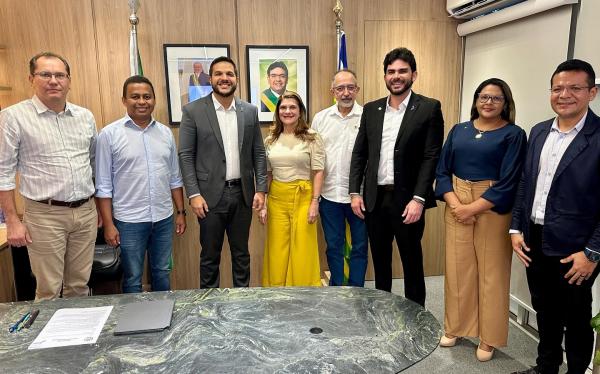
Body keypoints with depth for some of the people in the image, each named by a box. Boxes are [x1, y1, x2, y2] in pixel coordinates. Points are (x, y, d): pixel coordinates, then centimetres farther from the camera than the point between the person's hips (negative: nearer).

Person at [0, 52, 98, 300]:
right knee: (49, 291, 5)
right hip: (45, 215, -4)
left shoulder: (85, 116, 8)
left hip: (86, 212, 4)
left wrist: (99, 205, 14)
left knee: (79, 286, 14)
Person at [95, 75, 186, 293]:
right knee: (133, 278, 11)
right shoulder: (109, 134, -7)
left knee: (162, 273, 17)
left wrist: (181, 212, 8)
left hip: (164, 218, 4)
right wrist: (108, 224, -8)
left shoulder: (165, 132, 5)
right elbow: (103, 185, -5)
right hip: (129, 221, -3)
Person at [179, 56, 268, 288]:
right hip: (210, 195, -2)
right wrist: (194, 194, -11)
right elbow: (185, 156, -5)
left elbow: (259, 153, 7)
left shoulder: (250, 111, 5)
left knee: (241, 253, 15)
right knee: (210, 256, 10)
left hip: (242, 194, 3)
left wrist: (261, 189, 0)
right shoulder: (193, 111, -3)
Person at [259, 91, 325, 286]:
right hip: (276, 198, 3)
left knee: (302, 250, 3)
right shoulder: (270, 140, 9)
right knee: (277, 251, 8)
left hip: (302, 197, -3)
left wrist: (315, 202, -10)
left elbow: (318, 172, -4)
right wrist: (263, 204, 6)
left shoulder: (312, 138, -1)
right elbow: (266, 174, 12)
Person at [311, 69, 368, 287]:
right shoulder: (320, 118, 6)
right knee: (333, 245, 15)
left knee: (359, 246, 10)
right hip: (329, 193, 3)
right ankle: (336, 288, 31)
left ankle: (356, 290, 26)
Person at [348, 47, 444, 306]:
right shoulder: (371, 109, 9)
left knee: (412, 263, 10)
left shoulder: (429, 108, -4)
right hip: (375, 198, 4)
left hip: (407, 200, -4)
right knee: (380, 262, 17)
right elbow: (359, 153, 10)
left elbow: (432, 157, -9)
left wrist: (418, 199, -16)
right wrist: (355, 192, 3)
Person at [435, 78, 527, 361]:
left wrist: (472, 208, -15)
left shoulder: (513, 134, -3)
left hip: (493, 210, -3)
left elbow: (509, 181, -11)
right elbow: (442, 170, 5)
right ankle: (455, 328, 28)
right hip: (457, 207, 3)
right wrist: (454, 203, -10)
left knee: (491, 272, 7)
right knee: (457, 269, 10)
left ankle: (489, 338, 23)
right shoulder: (458, 131, 8)